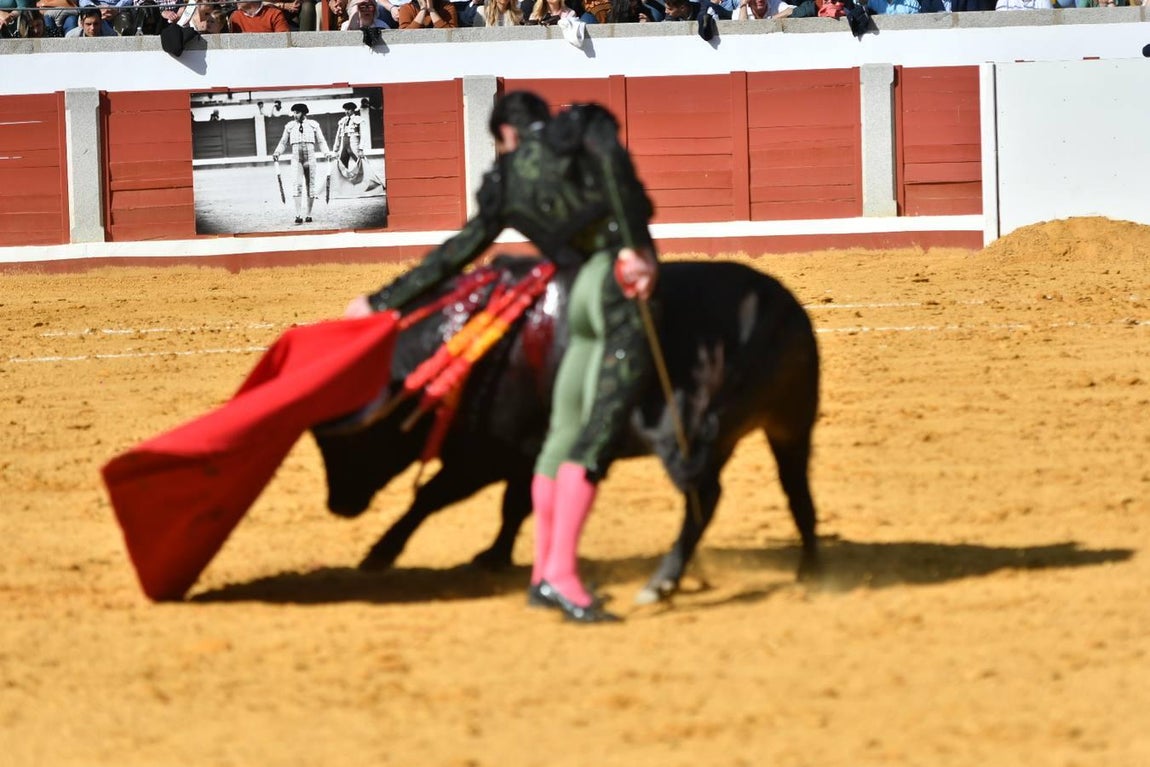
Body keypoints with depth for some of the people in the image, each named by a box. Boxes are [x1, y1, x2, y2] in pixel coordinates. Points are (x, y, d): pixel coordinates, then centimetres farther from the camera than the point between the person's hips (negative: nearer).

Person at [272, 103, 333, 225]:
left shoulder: (313, 125, 5)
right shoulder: (290, 127, 7)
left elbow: (321, 141, 8)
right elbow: (283, 143, 13)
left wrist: (326, 152, -8)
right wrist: (277, 153, -3)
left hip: (310, 159, 1)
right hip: (296, 159, -1)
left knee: (311, 186, 3)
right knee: (297, 184, -15)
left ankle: (308, 215, 13)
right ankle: (298, 216, -19)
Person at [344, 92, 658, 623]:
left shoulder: (506, 185, 22)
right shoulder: (585, 126, 12)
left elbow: (452, 256, 28)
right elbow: (613, 166, -11)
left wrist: (383, 301, 40)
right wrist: (634, 247, -18)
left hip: (580, 299, 5)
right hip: (619, 286, -5)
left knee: (565, 432, 16)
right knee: (600, 428, -13)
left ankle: (544, 575, 20)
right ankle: (559, 572, -23)